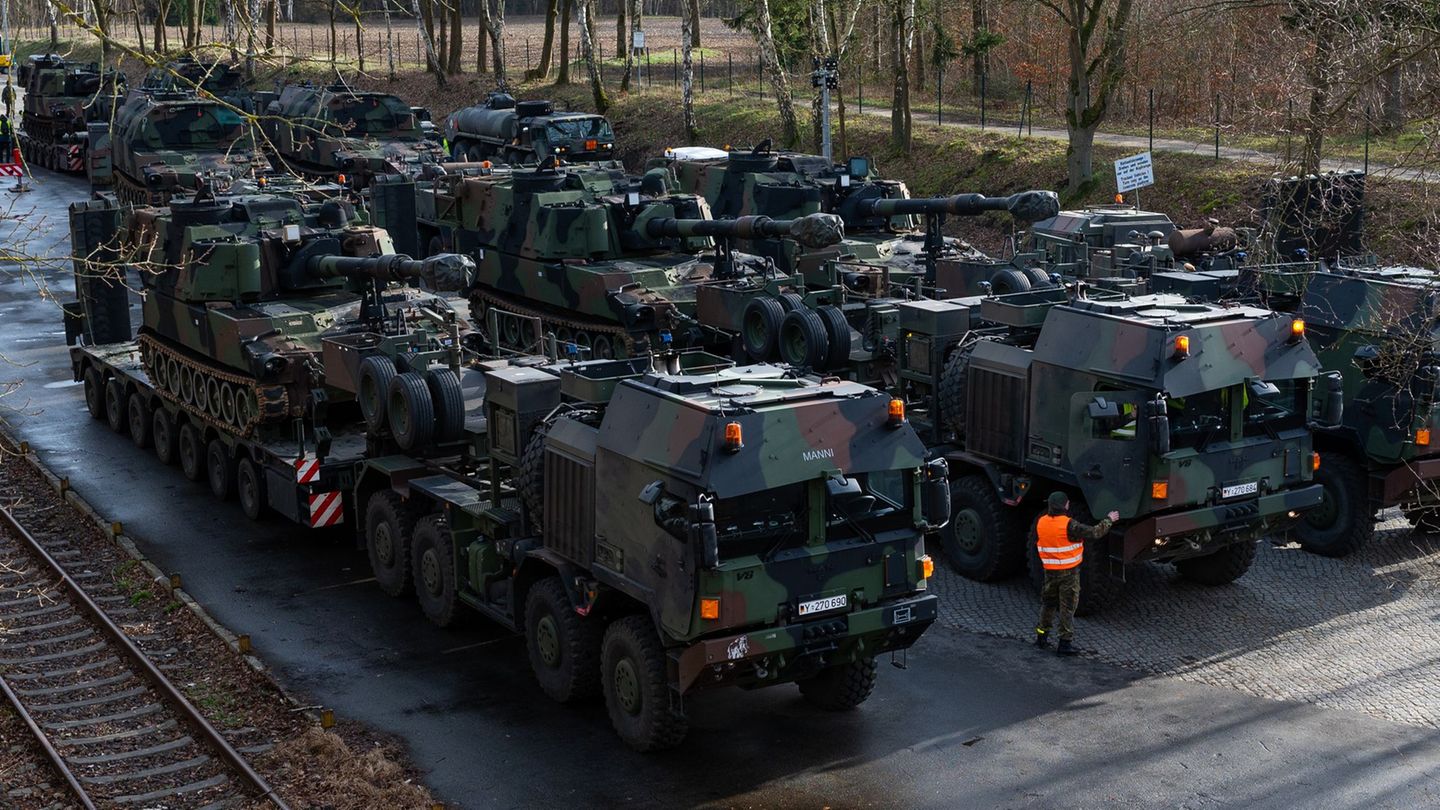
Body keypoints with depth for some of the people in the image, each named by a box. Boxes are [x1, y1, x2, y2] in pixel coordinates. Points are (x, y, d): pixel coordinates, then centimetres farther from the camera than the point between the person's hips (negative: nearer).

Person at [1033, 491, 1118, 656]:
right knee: (1067, 607, 3)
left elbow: (1033, 540, 11)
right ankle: (1065, 643, 5)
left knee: (1048, 603, 20)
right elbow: (1094, 533, -17)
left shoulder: (1040, 523, -5)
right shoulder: (1069, 525, -21)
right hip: (1069, 571, -5)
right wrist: (1109, 519, -3)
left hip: (1050, 571, 5)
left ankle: (1041, 636, 25)